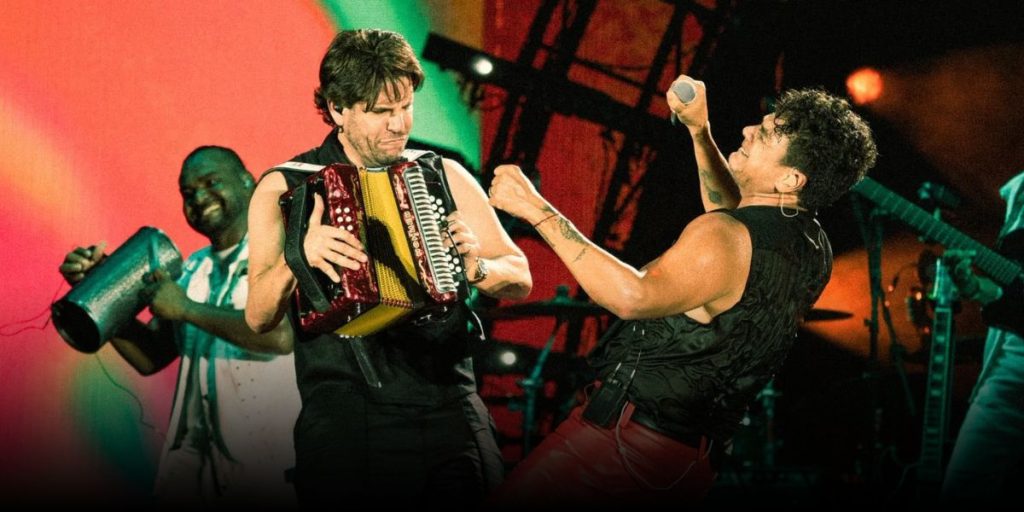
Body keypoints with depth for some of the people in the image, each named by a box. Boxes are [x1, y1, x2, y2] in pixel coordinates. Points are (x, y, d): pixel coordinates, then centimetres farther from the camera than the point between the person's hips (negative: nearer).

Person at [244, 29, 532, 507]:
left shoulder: (444, 176, 11)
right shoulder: (283, 188, 3)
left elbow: (521, 279, 12)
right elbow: (259, 318, -6)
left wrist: (477, 267, -9)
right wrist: (298, 257, -25)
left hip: (451, 409, 2)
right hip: (344, 419, -2)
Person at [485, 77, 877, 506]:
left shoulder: (721, 238, -21)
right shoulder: (814, 246, 6)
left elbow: (634, 297, -37)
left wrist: (538, 210, -33)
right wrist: (700, 132, 26)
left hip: (628, 435, -9)